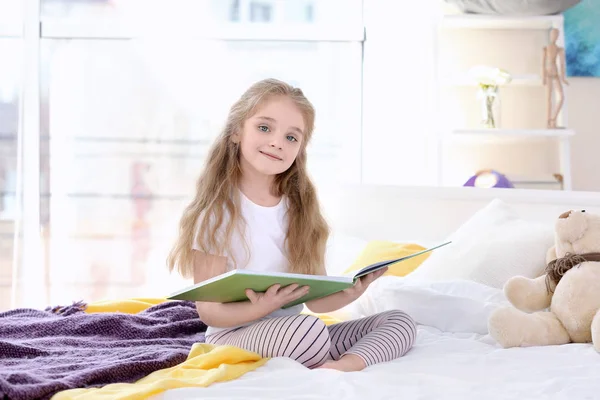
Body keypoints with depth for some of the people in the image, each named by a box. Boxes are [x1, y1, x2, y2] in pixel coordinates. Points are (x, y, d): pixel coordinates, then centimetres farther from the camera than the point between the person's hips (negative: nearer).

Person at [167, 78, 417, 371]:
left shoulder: (301, 209, 6)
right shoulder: (217, 211, -10)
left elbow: (316, 300, 2)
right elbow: (209, 310, -11)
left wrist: (351, 292, -20)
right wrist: (262, 308, -30)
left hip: (293, 335, 7)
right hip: (234, 335, -7)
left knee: (400, 322, -6)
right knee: (309, 329, -37)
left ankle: (347, 365, -29)